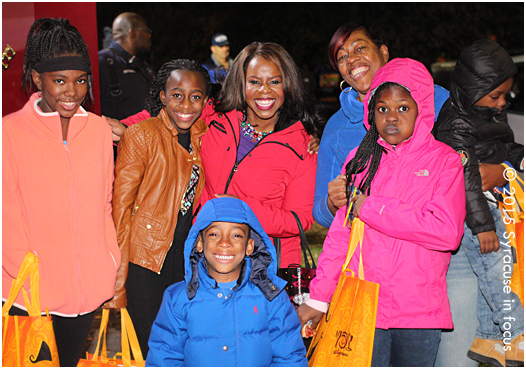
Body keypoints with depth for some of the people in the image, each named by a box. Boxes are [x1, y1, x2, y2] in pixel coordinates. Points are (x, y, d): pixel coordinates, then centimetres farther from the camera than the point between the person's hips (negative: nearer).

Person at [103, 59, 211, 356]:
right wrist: (119, 275, -12)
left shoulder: (203, 133, 6)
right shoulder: (141, 135, -10)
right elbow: (121, 207, -9)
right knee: (150, 347, 1)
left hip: (188, 259, 5)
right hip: (145, 259, -5)